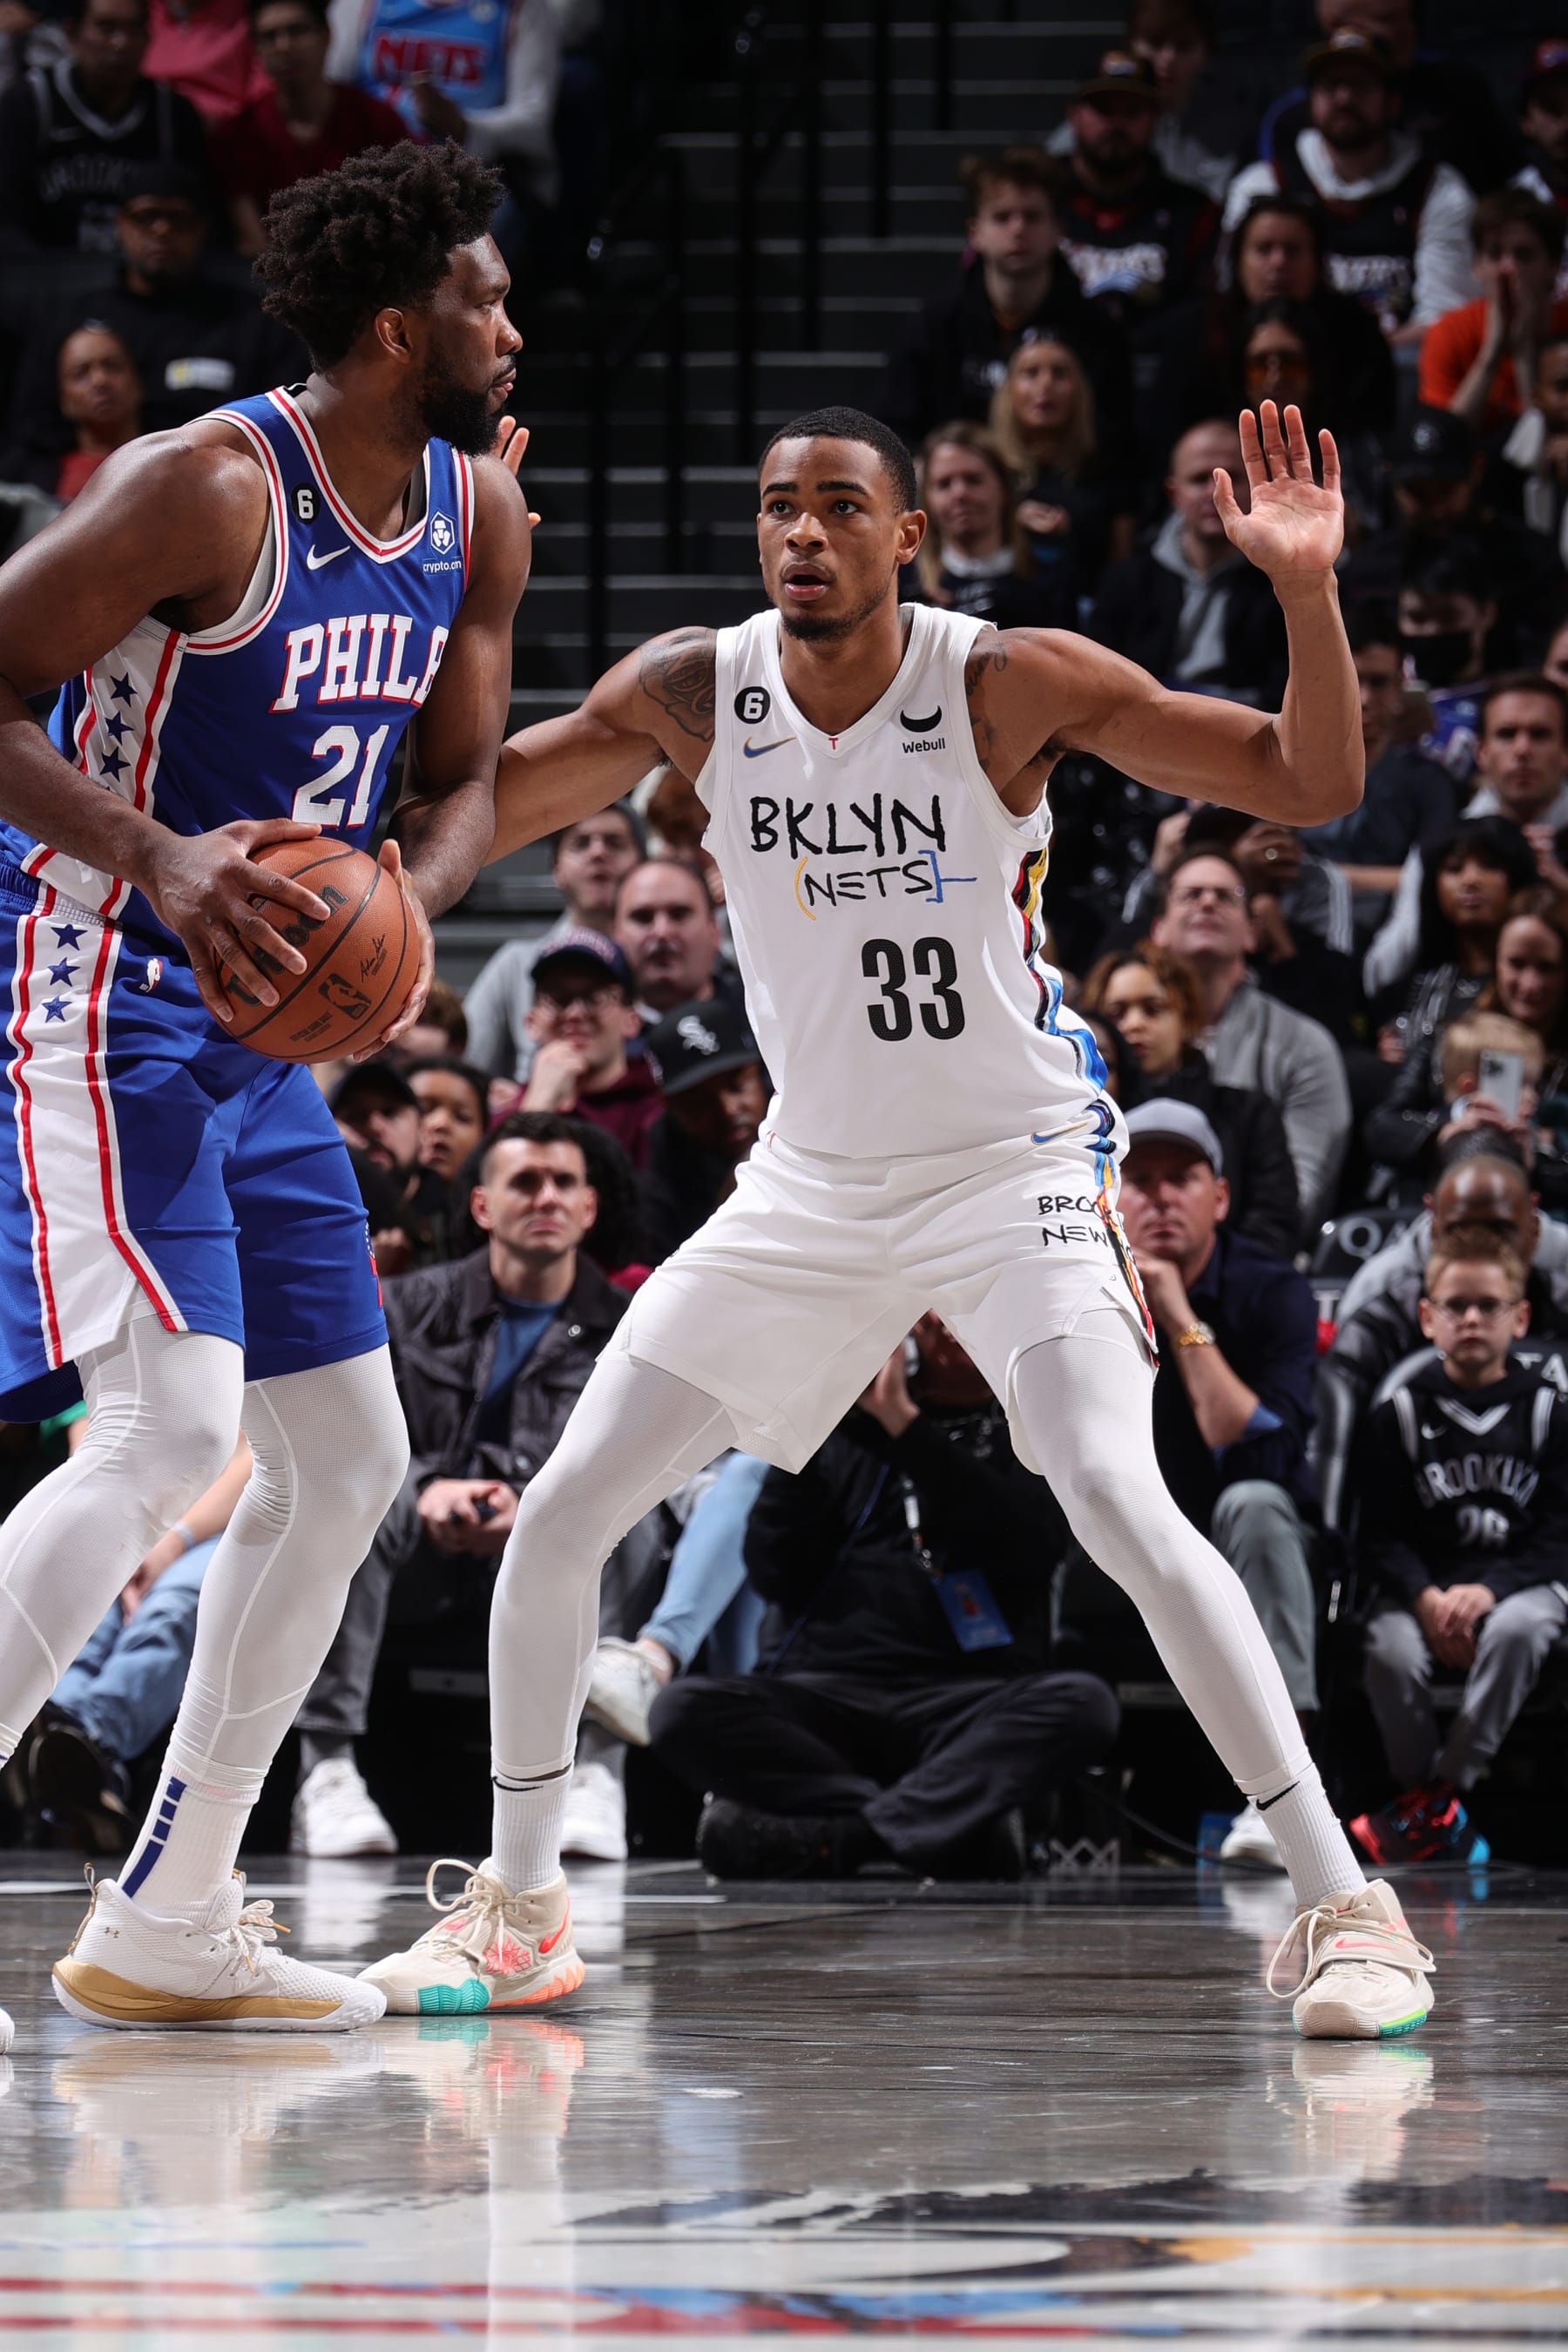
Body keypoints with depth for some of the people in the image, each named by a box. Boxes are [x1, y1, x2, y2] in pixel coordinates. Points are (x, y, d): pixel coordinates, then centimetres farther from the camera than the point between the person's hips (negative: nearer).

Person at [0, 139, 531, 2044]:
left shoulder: (476, 516, 5)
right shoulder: (207, 488, -19)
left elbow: (461, 778, 12)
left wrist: (407, 906, -11)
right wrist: (158, 857, -33)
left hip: (255, 1024, 9)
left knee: (346, 1458, 11)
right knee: (167, 1430, -23)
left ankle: (164, 1928, 19)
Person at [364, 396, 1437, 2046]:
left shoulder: (1008, 684, -17)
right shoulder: (693, 693, -6)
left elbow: (1310, 782, -18)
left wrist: (1306, 592, -35)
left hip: (1015, 1169, -5)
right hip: (810, 1185, 5)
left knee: (1123, 1510, -26)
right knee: (558, 1516, 0)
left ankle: (1343, 1903, -18)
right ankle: (517, 1908, 18)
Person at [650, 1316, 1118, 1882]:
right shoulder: (844, 1421, 19)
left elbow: (1016, 1543, -5)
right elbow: (775, 1574, 8)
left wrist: (903, 1423, -9)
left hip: (964, 1706, -1)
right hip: (822, 1689, 1)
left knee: (1084, 1704, -33)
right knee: (683, 1708, -29)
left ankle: (835, 1830, -38)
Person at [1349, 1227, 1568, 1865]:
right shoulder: (1401, 1413, 4)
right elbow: (1378, 1536, 0)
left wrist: (1488, 1590, -19)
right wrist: (1426, 1598, -19)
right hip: (1422, 1586, 1)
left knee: (1516, 1630, -36)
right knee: (1391, 1652, -31)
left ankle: (1437, 1799, -26)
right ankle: (1432, 1808, -11)